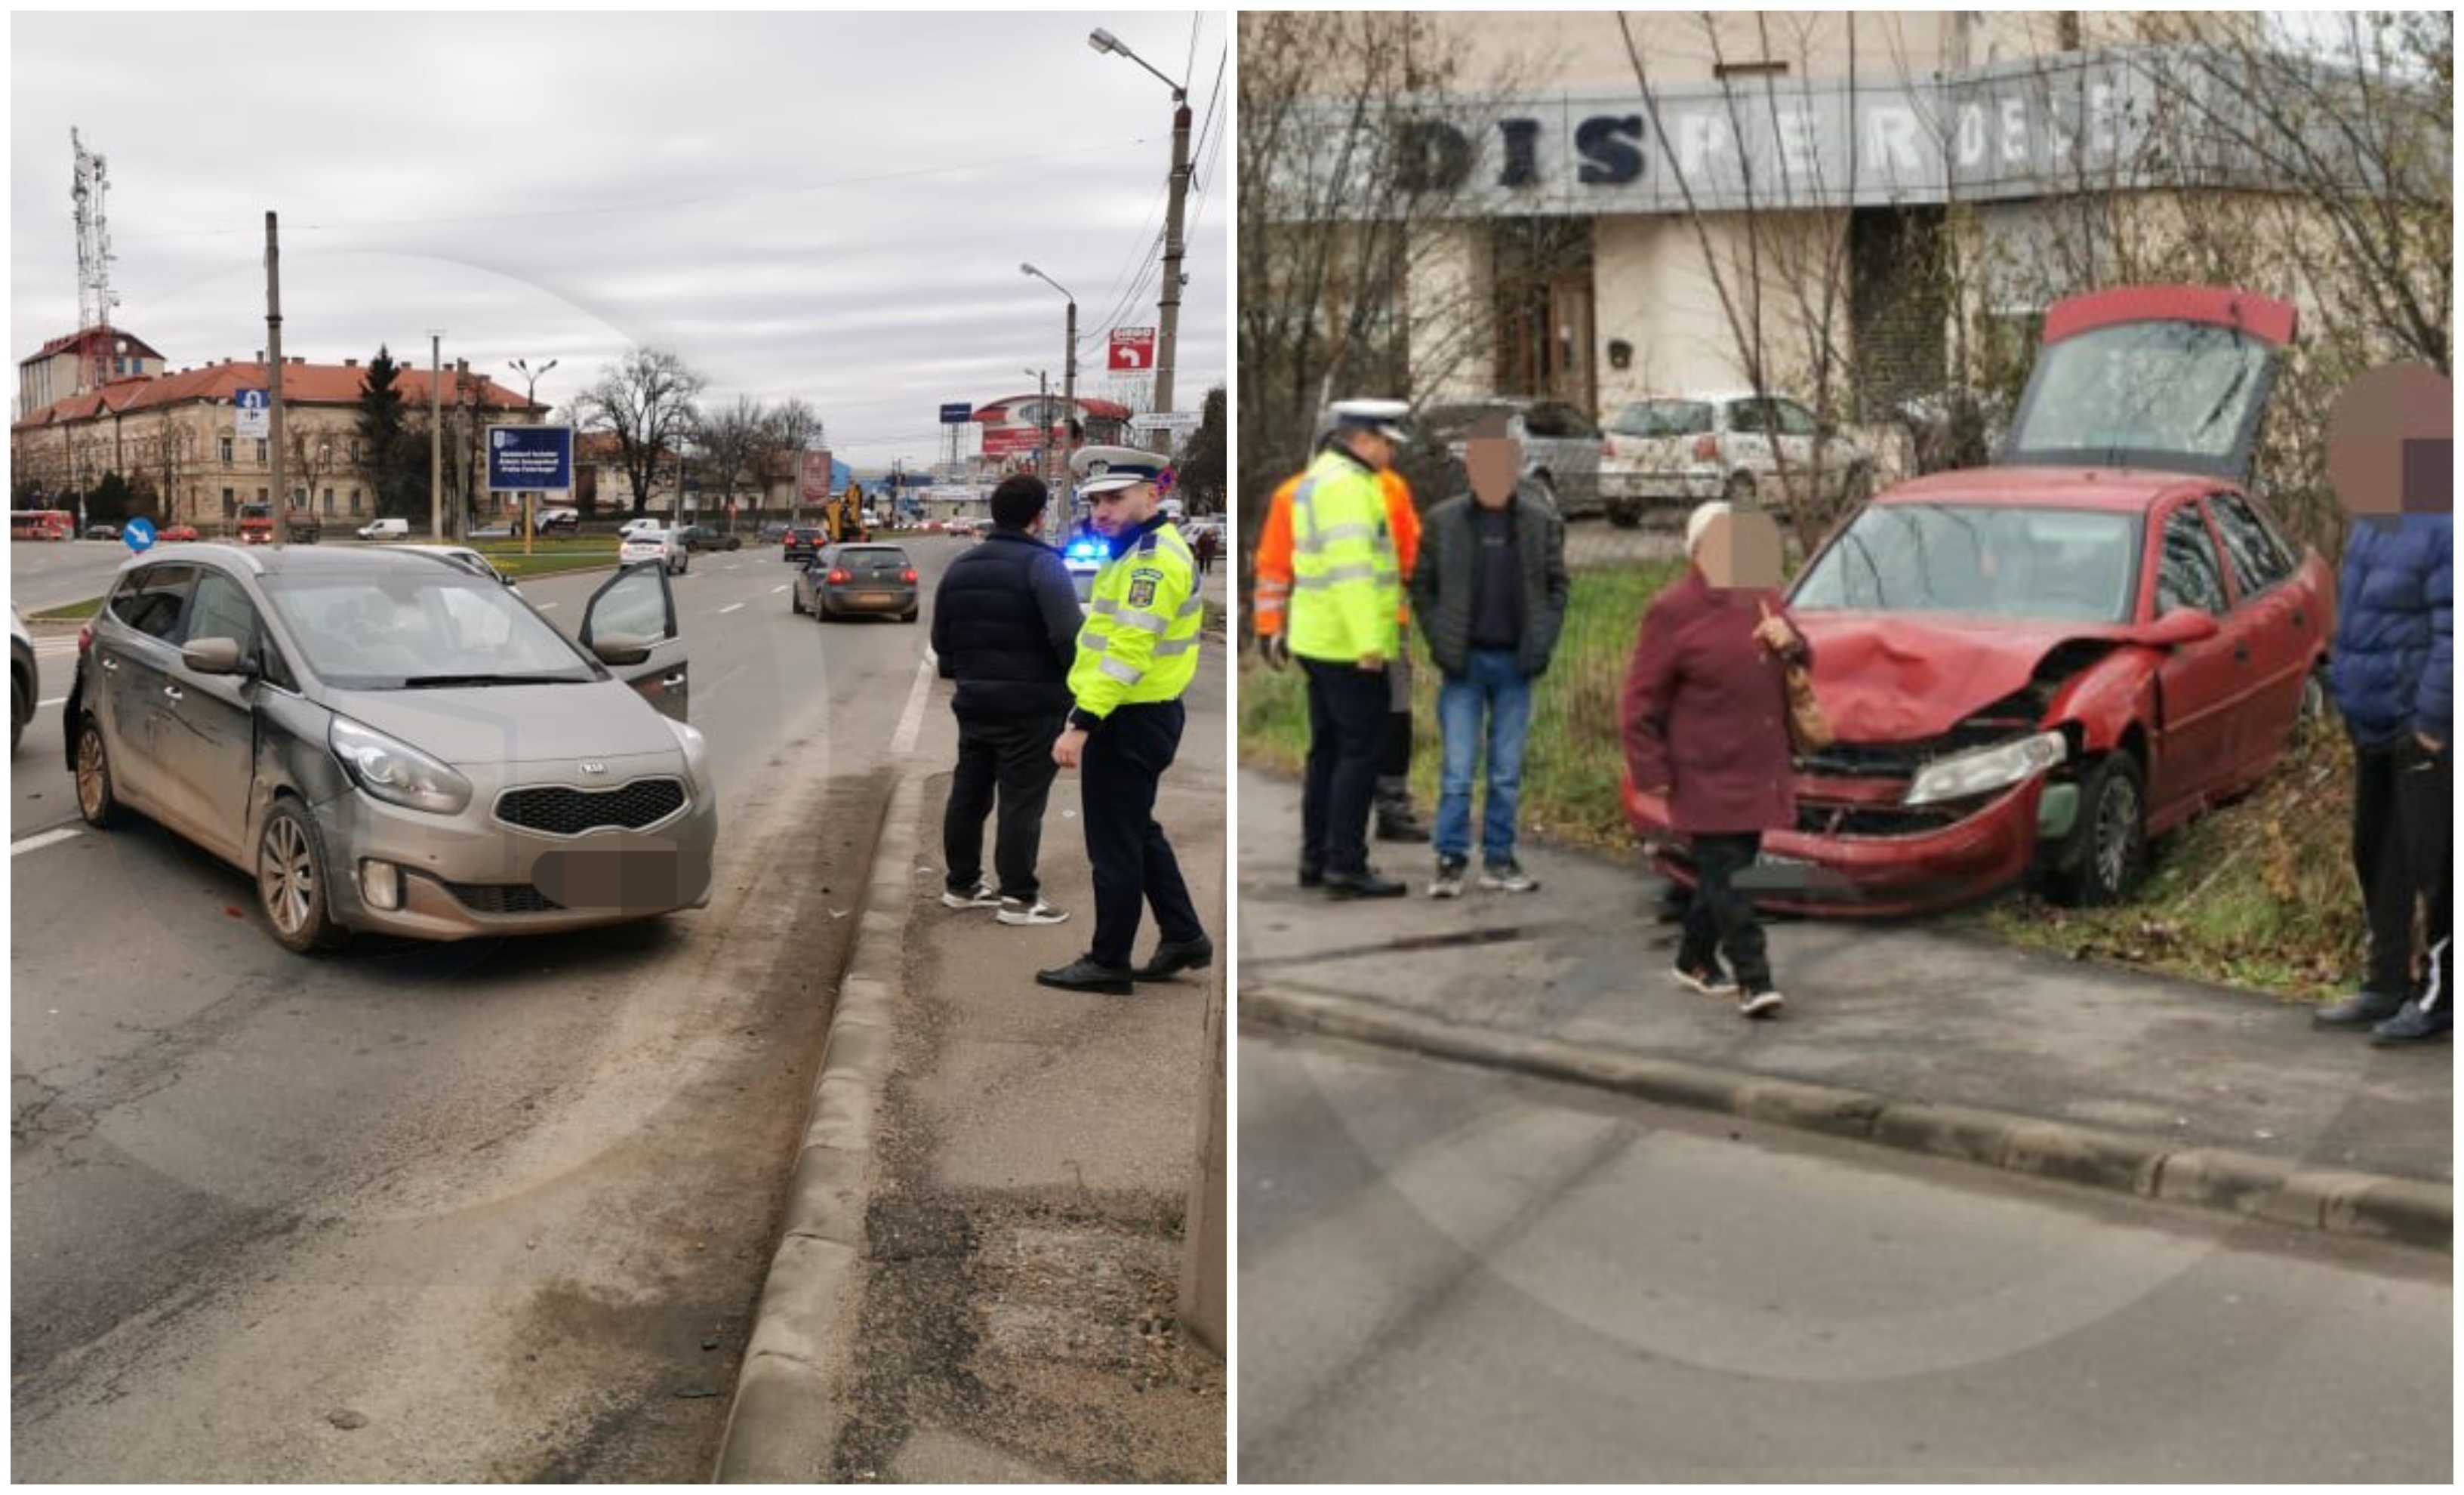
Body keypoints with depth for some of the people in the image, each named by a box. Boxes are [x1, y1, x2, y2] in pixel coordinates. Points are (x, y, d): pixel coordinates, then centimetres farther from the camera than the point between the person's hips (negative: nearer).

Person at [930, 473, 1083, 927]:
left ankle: (961, 883, 25)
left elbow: (940, 638, 15)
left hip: (974, 701, 7)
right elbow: (1069, 636, -24)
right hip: (1030, 705, -7)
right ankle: (1018, 898, 0)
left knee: (968, 793, 15)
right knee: (1022, 800, -3)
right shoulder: (1041, 563, -13)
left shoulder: (959, 566, 11)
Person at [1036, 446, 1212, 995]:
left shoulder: (1154, 558, -20)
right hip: (1138, 717, 11)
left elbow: (1128, 652, -27)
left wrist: (1081, 723, -30)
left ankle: (1109, 963, 11)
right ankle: (1184, 937, 29)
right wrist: (1088, 718, 16)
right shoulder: (1141, 549, 14)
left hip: (1128, 722, -11)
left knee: (1114, 845, 0)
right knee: (1139, 832, 21)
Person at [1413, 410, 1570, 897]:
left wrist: (1542, 645, -3)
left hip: (1515, 663, 2)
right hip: (1464, 662, -1)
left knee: (1508, 772, 8)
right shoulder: (1443, 520, -1)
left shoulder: (1543, 522, 2)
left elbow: (1557, 586, 7)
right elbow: (1422, 585, 4)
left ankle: (1499, 860, 17)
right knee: (1457, 770, 0)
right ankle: (1451, 861, 6)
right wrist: (1439, 643, -5)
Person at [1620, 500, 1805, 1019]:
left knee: (1724, 873, 15)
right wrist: (1652, 771, -11)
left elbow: (1803, 665, 24)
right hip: (1706, 777, -7)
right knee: (1726, 875, -8)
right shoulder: (1672, 611, -9)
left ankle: (1695, 959, 31)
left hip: (1759, 772, 7)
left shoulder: (1763, 597, 12)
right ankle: (1753, 979, -5)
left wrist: (1790, 643, -1)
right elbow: (1641, 701, -7)